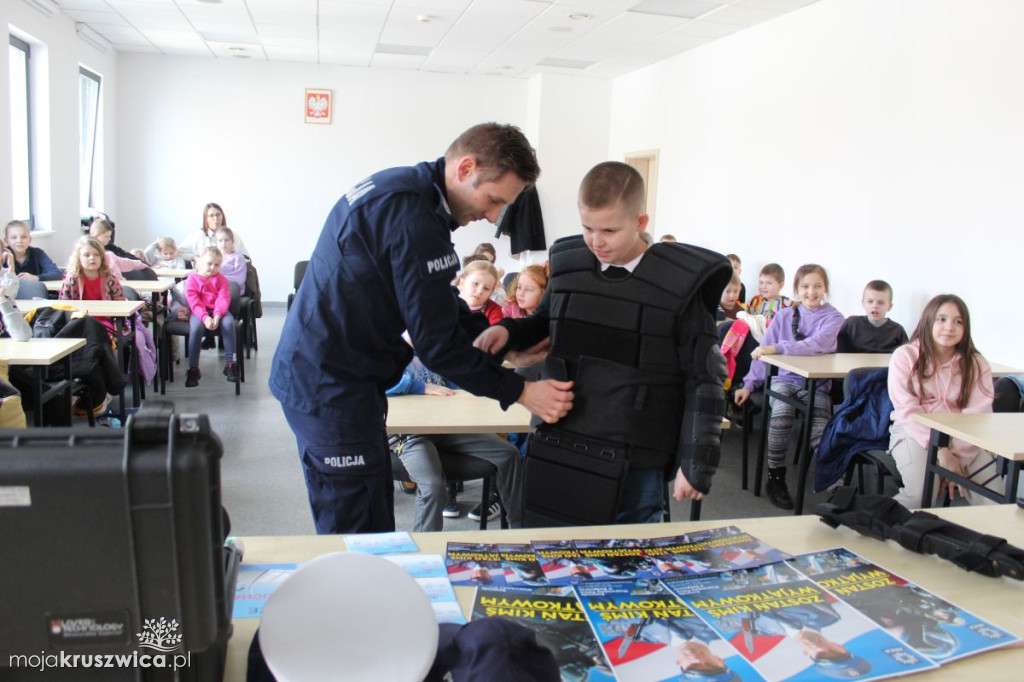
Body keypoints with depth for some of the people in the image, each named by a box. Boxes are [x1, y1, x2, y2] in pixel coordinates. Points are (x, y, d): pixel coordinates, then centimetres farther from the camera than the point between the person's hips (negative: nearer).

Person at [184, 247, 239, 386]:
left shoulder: (221, 280, 10)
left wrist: (217, 316, -23)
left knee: (228, 323, -31)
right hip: (199, 312, -2)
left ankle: (230, 363, -26)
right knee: (196, 327, -33)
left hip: (218, 311, 2)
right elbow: (194, 302, -8)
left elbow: (223, 299, -4)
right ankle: (193, 369, -26)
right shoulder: (192, 279, 4)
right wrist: (205, 317, -25)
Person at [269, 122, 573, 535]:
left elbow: (434, 304, 17)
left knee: (375, 520, 17)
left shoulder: (398, 189, 10)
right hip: (332, 388, -10)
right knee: (360, 534, -2)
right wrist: (520, 392, -12)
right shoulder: (413, 215, -22)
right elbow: (435, 340, -20)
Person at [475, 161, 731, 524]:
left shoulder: (679, 286, -10)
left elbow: (704, 382, -6)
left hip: (635, 466, -4)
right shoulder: (568, 267, 2)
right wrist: (509, 330, -1)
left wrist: (695, 465, -6)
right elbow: (544, 324, 21)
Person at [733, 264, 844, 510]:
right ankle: (775, 477, -21)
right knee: (781, 410, -32)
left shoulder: (833, 318, 2)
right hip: (784, 378, 1)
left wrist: (777, 348, -27)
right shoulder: (784, 316, 11)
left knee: (821, 428, -32)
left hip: (816, 383, -1)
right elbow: (763, 351, 13)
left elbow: (816, 345, -18)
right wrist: (750, 384, 7)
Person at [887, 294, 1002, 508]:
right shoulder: (904, 356, -3)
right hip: (914, 432, -2)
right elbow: (907, 411, -11)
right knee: (921, 493, -27)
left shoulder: (977, 364, 4)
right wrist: (940, 451, -21)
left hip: (964, 438, 3)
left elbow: (977, 416, -7)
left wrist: (956, 455, -21)